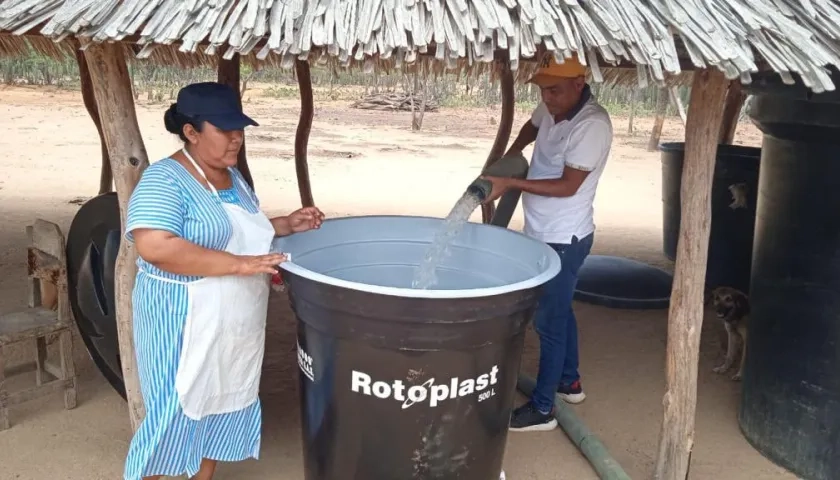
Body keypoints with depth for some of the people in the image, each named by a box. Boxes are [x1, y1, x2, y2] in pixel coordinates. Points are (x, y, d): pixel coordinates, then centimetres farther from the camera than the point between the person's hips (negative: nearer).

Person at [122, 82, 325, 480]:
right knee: (174, 416, 3)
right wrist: (238, 265, -31)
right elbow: (154, 246, -31)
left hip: (235, 326, 8)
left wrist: (286, 226, 4)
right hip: (184, 324, -8)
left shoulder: (233, 176, 9)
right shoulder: (165, 180, -18)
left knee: (223, 406, 18)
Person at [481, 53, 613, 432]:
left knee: (548, 320, -1)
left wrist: (510, 184, -26)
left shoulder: (592, 125, -24)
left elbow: (567, 186, -26)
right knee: (560, 310, 22)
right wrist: (510, 155, 12)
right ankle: (570, 381, 39)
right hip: (544, 233, 9)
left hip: (563, 239, -9)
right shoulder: (552, 107, 1)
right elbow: (532, 126, 26)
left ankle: (542, 408, 11)